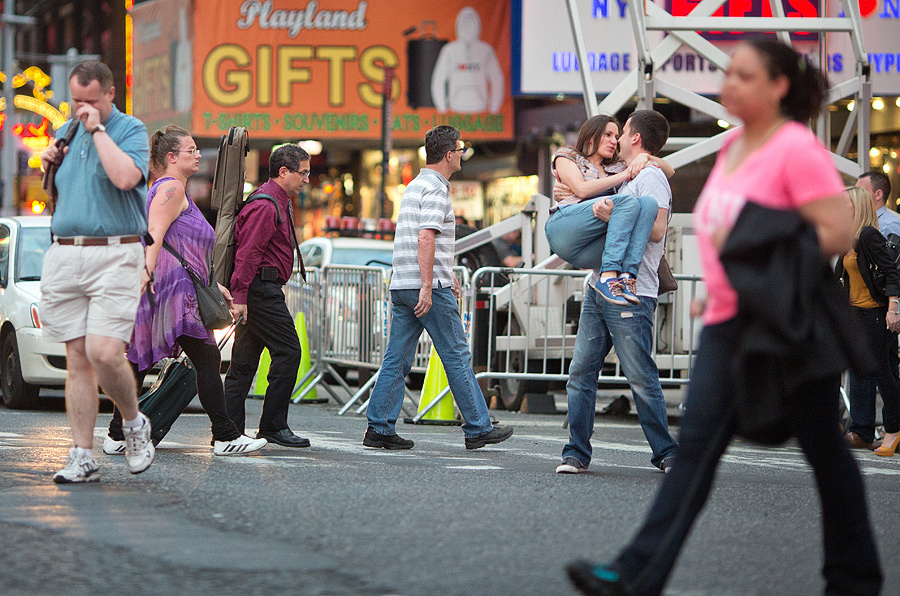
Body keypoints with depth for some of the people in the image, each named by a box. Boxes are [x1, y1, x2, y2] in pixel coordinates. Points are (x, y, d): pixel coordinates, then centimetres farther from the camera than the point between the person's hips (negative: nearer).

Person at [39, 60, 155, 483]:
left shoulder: (131, 131, -2)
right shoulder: (65, 132, 17)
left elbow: (125, 177, -22)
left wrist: (98, 129, -14)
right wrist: (48, 166, 7)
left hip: (114, 257, -5)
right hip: (63, 255, 5)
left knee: (104, 353, -16)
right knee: (76, 358, 2)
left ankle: (134, 424, 11)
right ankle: (82, 458, 3)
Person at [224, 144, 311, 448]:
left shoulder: (280, 202, 21)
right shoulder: (265, 205, -14)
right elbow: (247, 253, -20)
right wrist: (239, 296, -24)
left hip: (262, 288, 11)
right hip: (263, 287, -11)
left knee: (245, 358, 8)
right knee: (288, 351, -9)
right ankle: (273, 426, -6)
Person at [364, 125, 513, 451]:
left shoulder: (414, 186, 19)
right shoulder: (435, 189, -12)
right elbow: (426, 239, -22)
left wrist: (446, 275, 36)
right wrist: (427, 287, -24)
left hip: (401, 286, 9)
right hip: (431, 288, -9)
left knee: (396, 359, 6)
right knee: (457, 358, 0)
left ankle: (378, 427, 2)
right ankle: (477, 429, 5)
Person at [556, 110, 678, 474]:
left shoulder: (651, 177, -5)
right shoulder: (626, 179, 24)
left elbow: (656, 229, -18)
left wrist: (613, 215, -23)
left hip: (631, 295, -9)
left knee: (641, 377, -7)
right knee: (581, 372, 2)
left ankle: (666, 452, 1)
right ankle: (577, 452, 4)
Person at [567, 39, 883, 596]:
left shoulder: (797, 148, -13)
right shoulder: (732, 147, 13)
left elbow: (838, 233, -19)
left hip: (789, 325, -8)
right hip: (729, 321, 8)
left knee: (825, 450, 6)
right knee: (696, 447, 0)